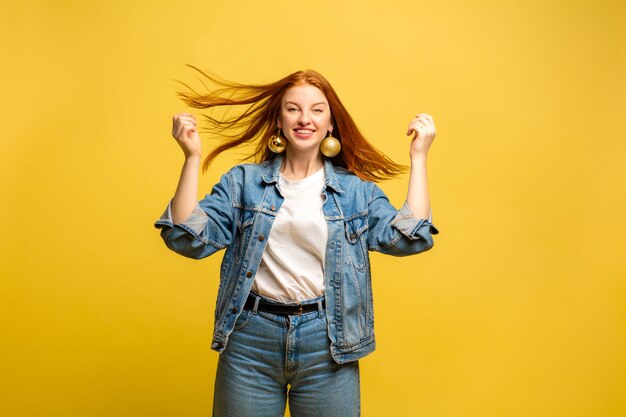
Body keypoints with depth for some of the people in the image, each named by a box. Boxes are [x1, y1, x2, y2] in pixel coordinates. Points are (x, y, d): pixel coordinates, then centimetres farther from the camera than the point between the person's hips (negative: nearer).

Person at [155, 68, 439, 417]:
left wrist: (418, 156, -6)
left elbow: (410, 238, -8)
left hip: (327, 341, 0)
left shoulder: (357, 189, 4)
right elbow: (188, 239, -3)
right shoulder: (243, 181, 4)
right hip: (251, 338, 1)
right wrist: (192, 157, -10)